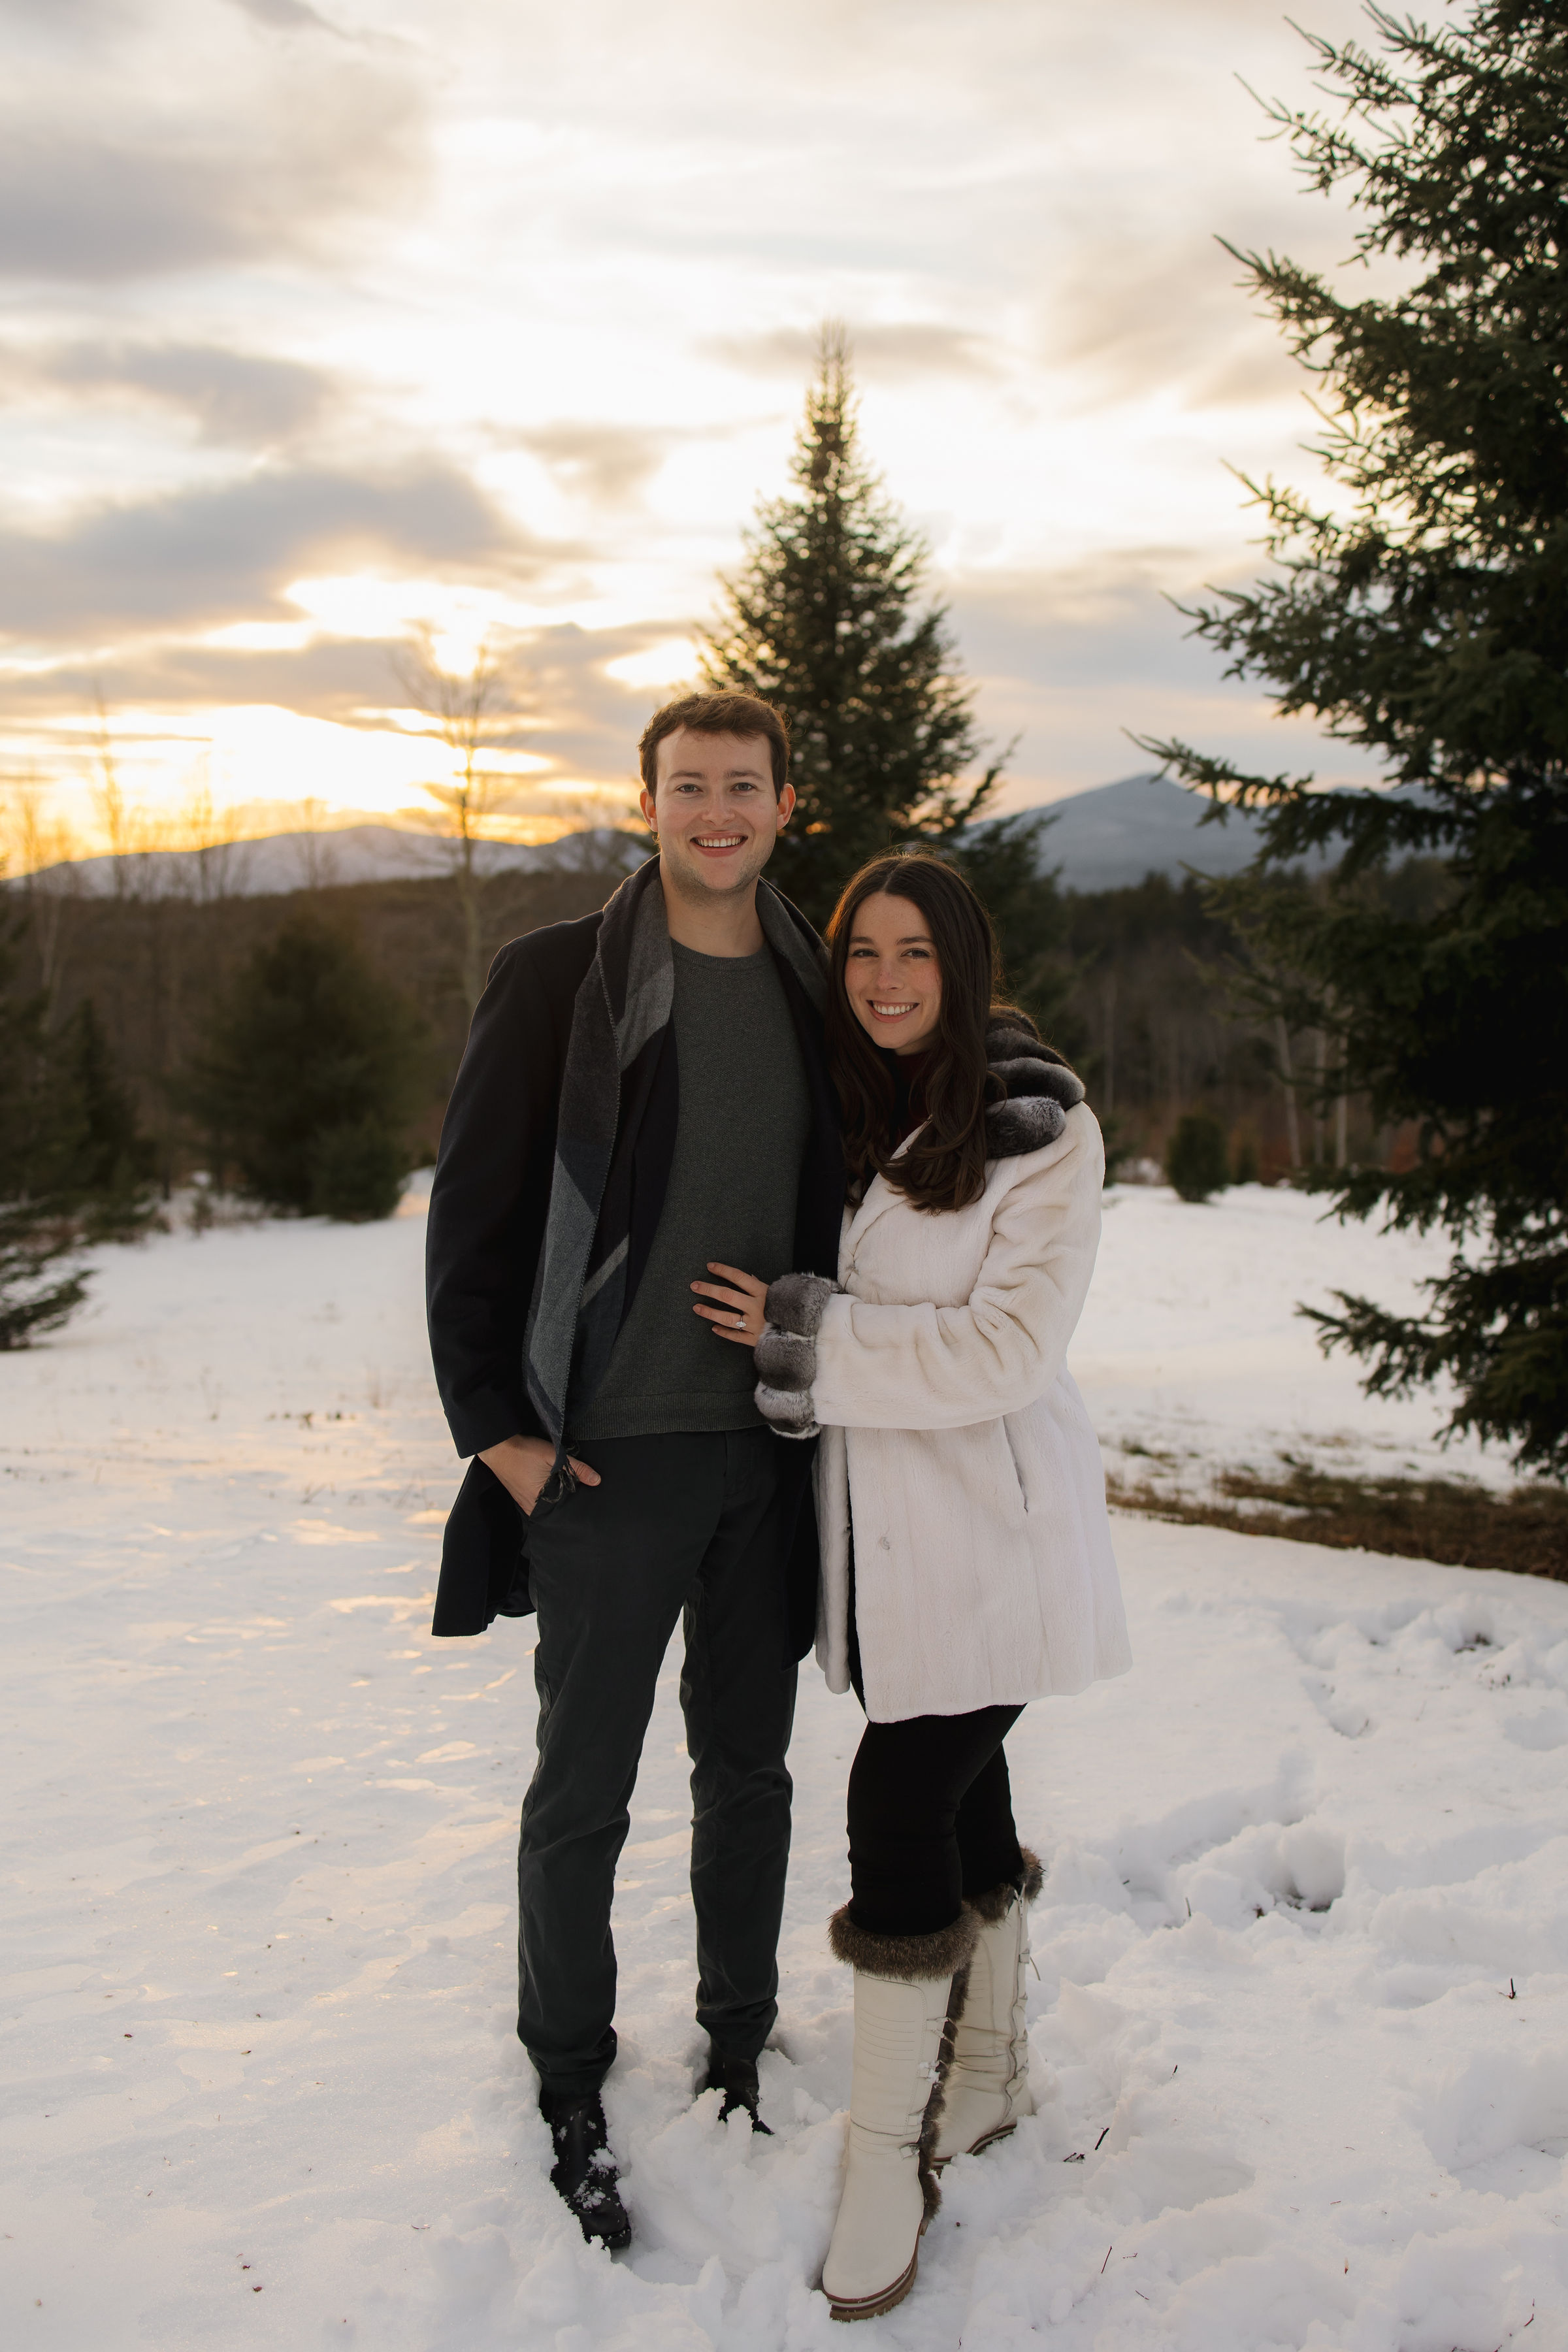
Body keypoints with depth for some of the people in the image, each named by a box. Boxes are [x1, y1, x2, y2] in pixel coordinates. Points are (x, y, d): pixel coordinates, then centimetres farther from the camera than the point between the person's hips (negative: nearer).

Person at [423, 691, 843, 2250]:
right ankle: (570, 2087, 25)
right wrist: (494, 1422, -10)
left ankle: (741, 2039, 35)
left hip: (770, 1453, 4)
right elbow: (472, 1211, -6)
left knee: (749, 1769, 16)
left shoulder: (815, 994, 6)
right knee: (583, 1789, 7)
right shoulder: (558, 979, -6)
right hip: (607, 1459, -4)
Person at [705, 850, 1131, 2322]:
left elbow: (1012, 1344, -18)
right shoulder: (848, 1113, 9)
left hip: (985, 1523, -6)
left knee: (899, 1804, -9)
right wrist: (794, 1331, -1)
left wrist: (810, 1337, -17)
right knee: (958, 1788, 16)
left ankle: (892, 2151, 5)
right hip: (877, 1520, 6)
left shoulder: (1040, 1126, -11)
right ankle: (987, 2074, 33)